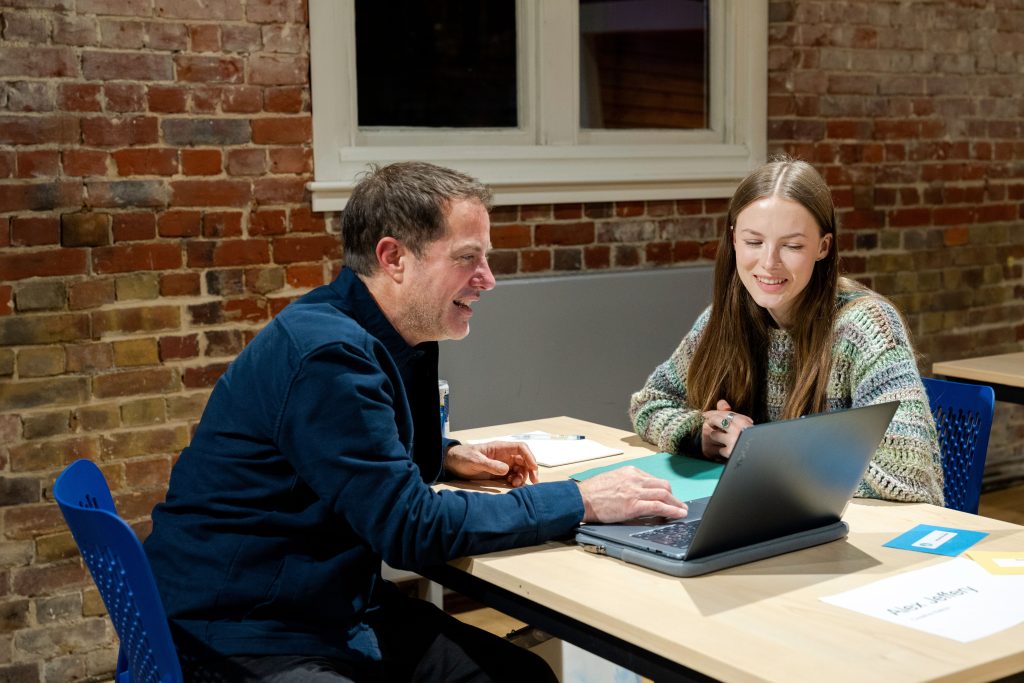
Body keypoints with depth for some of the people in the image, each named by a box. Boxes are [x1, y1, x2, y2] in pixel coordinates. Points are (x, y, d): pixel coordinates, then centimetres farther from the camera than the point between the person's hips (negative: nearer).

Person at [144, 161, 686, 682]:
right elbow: (413, 530, -24)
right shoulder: (325, 352, -23)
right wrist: (580, 501, -19)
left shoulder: (377, 339, 5)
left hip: (334, 608, 9)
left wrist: (449, 456, 7)